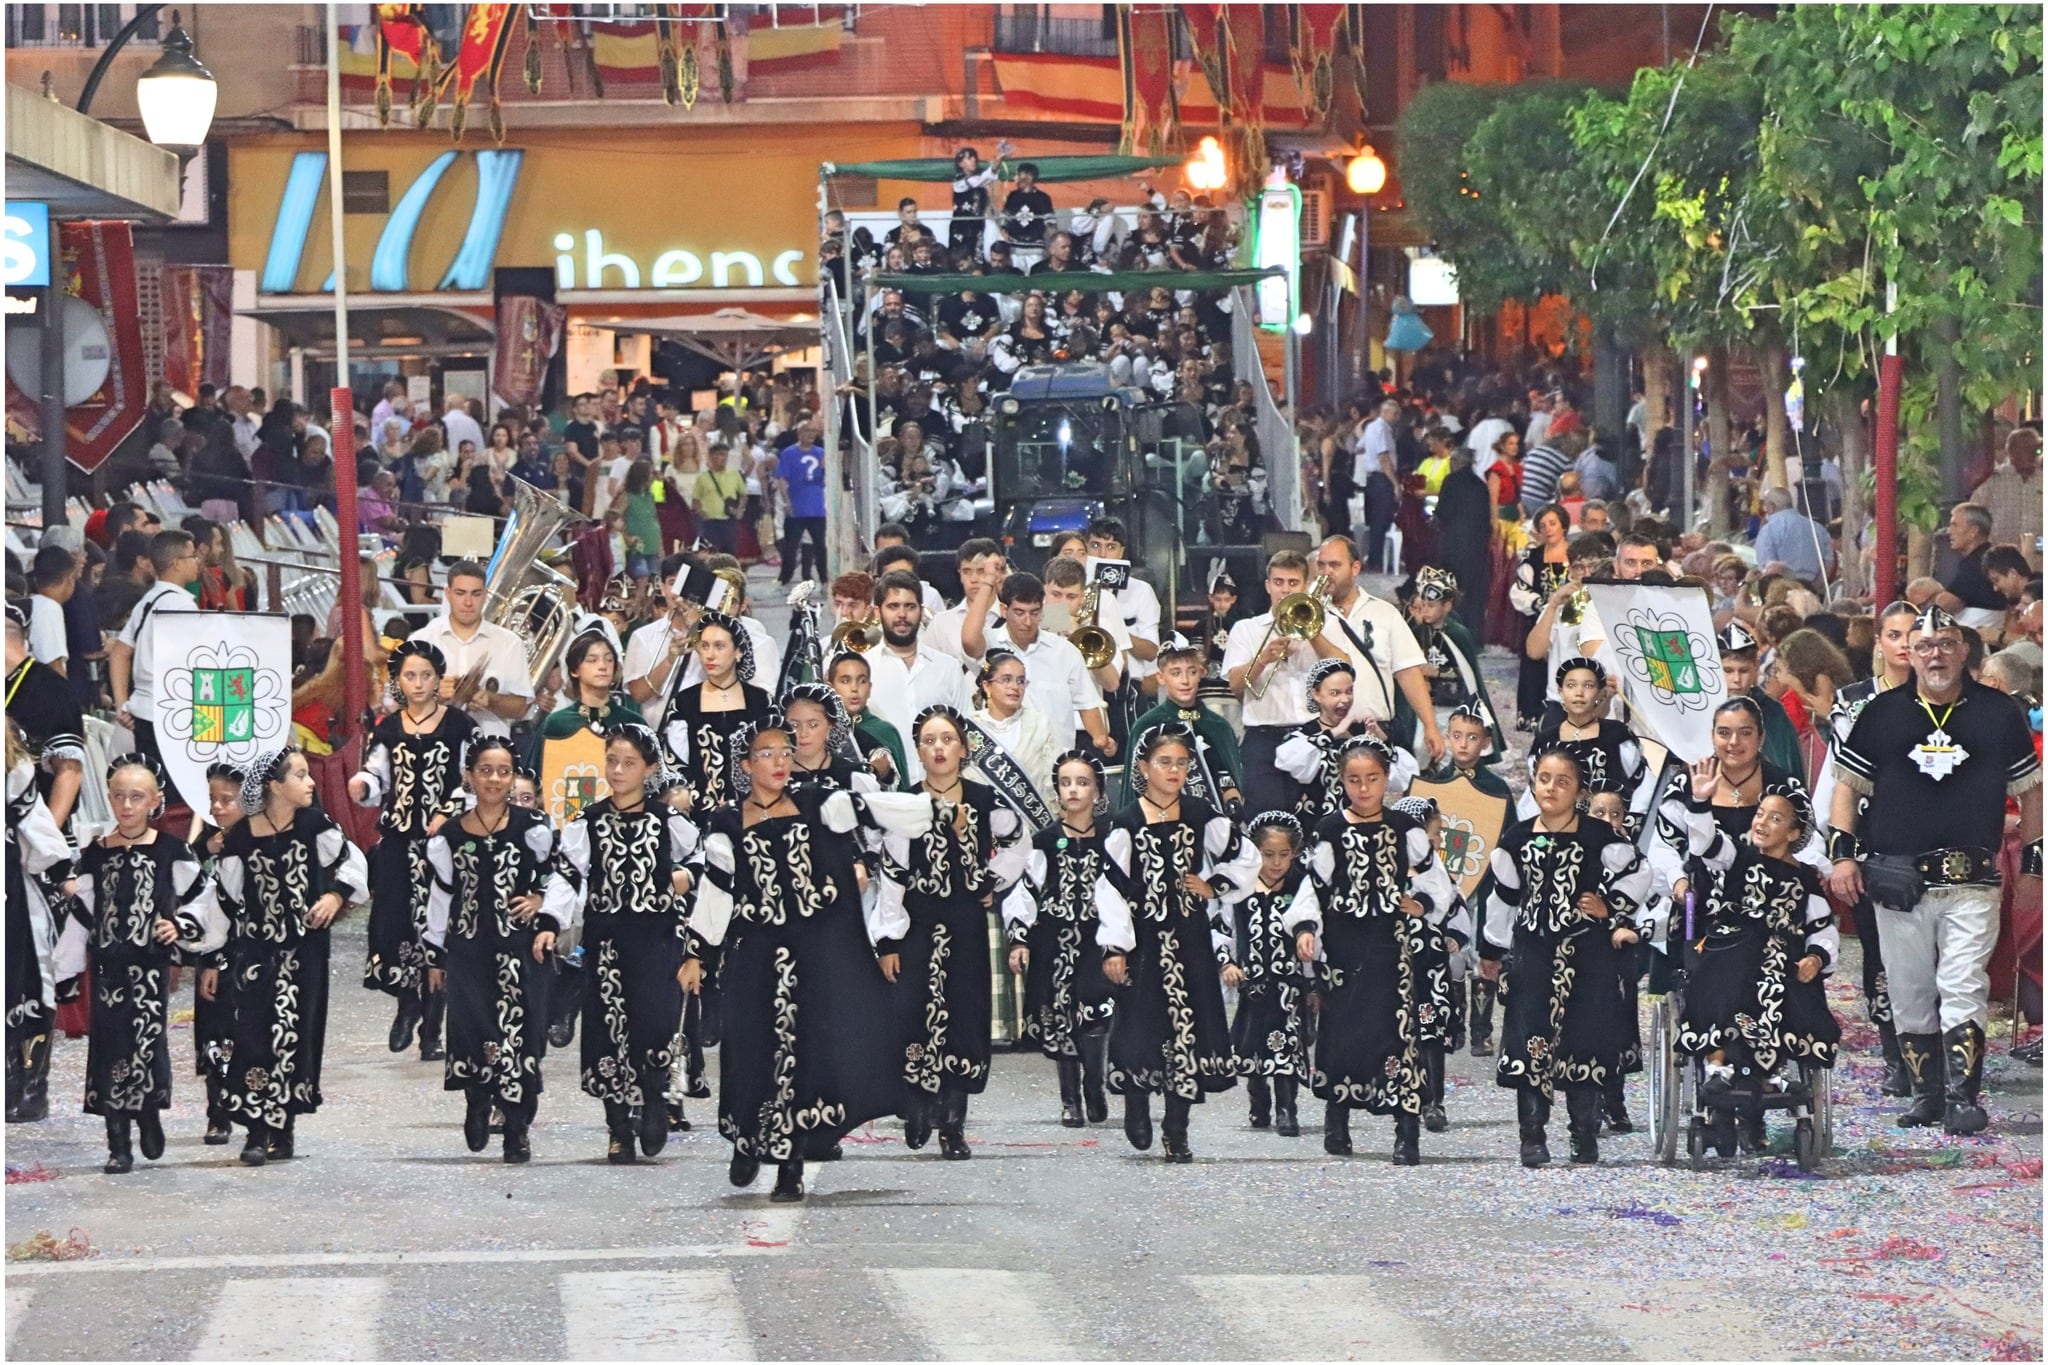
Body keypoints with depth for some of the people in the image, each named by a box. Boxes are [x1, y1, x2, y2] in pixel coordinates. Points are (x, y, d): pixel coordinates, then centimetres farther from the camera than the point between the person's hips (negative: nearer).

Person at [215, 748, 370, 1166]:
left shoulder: (314, 824, -2)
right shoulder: (241, 838, -5)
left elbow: (353, 863, 10)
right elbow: (225, 899, 2)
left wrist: (336, 896, -6)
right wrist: (214, 957, 4)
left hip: (305, 947, 1)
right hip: (257, 950, -1)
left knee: (293, 1033, -2)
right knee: (254, 1034, -7)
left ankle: (283, 1128, 8)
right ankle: (257, 1131, -4)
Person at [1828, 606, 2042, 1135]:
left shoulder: (1998, 713, 7)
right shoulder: (1882, 713, 7)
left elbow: (2029, 789, 14)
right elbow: (1848, 784, 10)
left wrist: (2032, 862, 12)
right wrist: (1843, 853, 1)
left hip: (1972, 882, -2)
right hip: (1897, 881, 2)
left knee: (1963, 988, -11)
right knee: (1908, 994, 4)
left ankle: (1963, 1097, -12)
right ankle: (1927, 1093, 13)